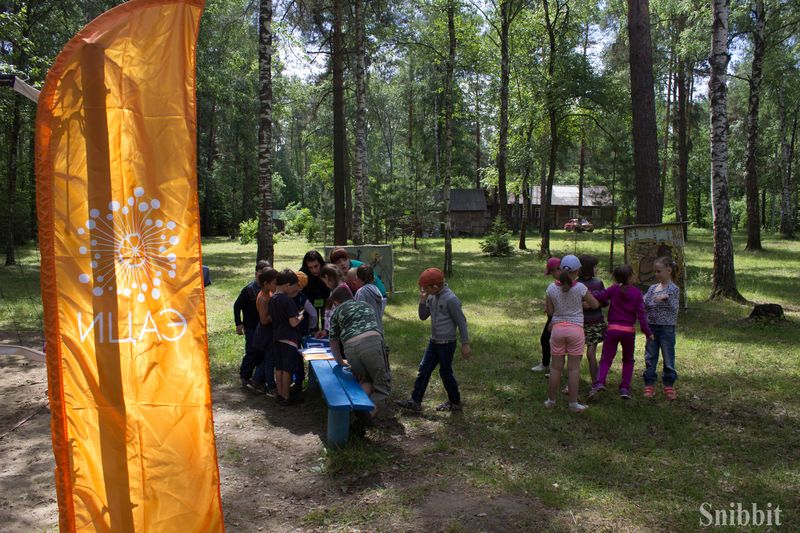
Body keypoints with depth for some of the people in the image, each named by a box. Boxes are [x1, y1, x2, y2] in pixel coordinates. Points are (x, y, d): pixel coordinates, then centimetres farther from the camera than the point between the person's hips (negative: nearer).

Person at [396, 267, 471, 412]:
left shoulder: (451, 299, -21)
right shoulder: (432, 297, 3)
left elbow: (461, 322, -16)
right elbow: (423, 316, 8)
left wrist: (465, 344, -15)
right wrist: (422, 299, -6)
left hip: (446, 343, -8)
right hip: (434, 341, 8)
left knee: (446, 373, 6)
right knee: (423, 370, 8)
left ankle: (455, 403, 25)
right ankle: (415, 401, 15)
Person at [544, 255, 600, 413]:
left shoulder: (552, 288, -4)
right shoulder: (580, 287, -10)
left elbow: (549, 312, 2)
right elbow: (595, 305, 2)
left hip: (557, 328, 2)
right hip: (575, 328, -2)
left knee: (556, 366, 11)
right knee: (573, 367, 5)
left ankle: (551, 400, 20)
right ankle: (573, 403, 11)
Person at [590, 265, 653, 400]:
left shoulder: (614, 289, -3)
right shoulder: (637, 293, -2)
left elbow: (598, 297, -13)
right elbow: (641, 314, -4)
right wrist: (648, 332, 1)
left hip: (613, 329, 0)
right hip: (629, 331, 1)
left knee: (606, 359, 4)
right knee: (628, 360, 19)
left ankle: (600, 382, -20)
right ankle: (625, 388, 11)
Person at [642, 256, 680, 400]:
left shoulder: (673, 289, -6)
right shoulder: (652, 288, 7)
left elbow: (674, 309, -10)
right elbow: (644, 305, 7)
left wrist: (666, 298, -24)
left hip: (667, 328, -4)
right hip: (652, 326, 4)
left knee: (668, 358, 6)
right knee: (650, 357, 8)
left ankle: (669, 386, 19)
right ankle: (649, 385, 16)